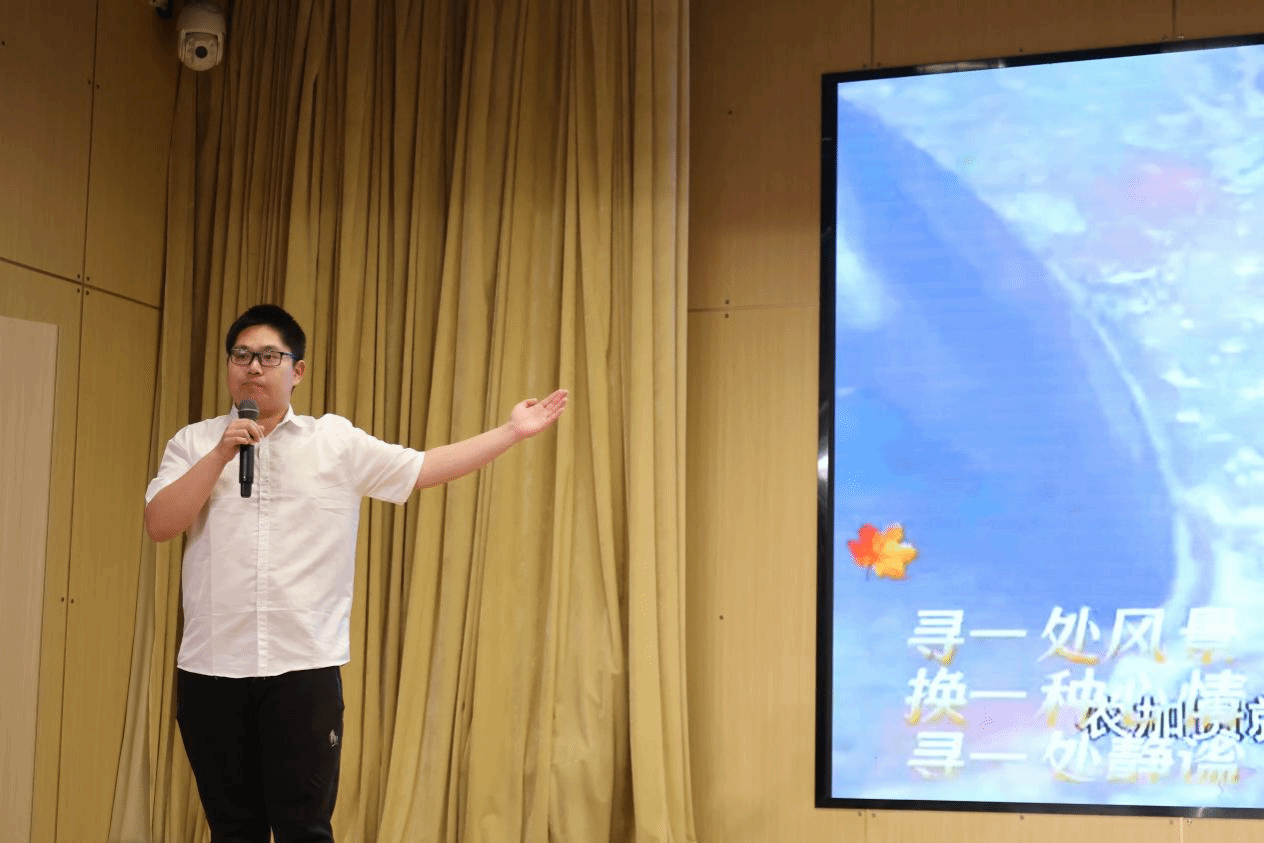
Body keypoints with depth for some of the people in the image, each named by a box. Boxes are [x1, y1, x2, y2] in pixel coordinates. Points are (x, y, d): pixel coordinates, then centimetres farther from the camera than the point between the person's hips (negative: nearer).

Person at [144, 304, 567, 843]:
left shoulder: (337, 442, 6)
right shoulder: (194, 443, 8)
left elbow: (427, 469, 5)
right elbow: (158, 525, -4)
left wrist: (514, 431, 2)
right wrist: (220, 455, -11)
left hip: (305, 666, -1)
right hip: (211, 667, 1)